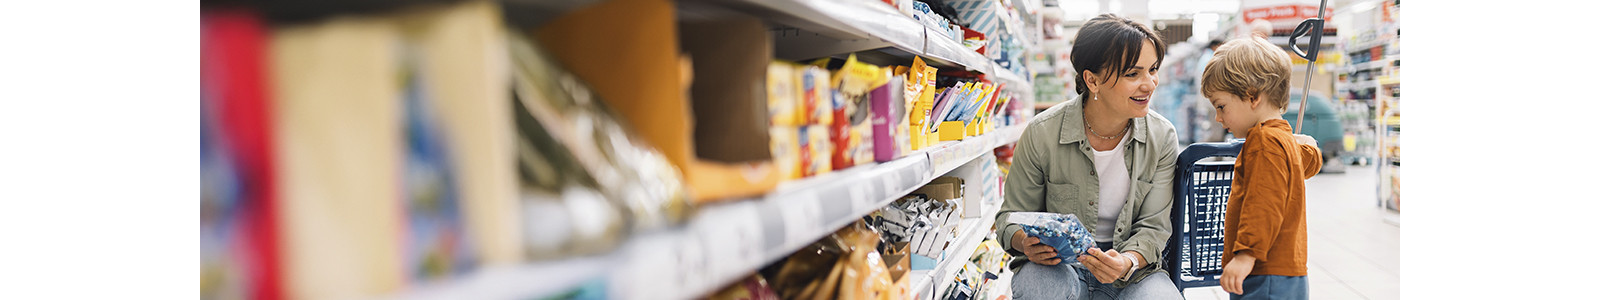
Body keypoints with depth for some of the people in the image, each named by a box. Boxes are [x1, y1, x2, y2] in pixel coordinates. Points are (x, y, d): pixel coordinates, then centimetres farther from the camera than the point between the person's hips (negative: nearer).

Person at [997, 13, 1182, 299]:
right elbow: (1013, 214, -1)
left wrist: (1128, 262, -26)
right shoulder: (1042, 134, -13)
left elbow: (1153, 225, -4)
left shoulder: (1162, 137, -5)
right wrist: (1026, 243, -26)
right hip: (1056, 262, -1)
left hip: (1133, 267, 2)